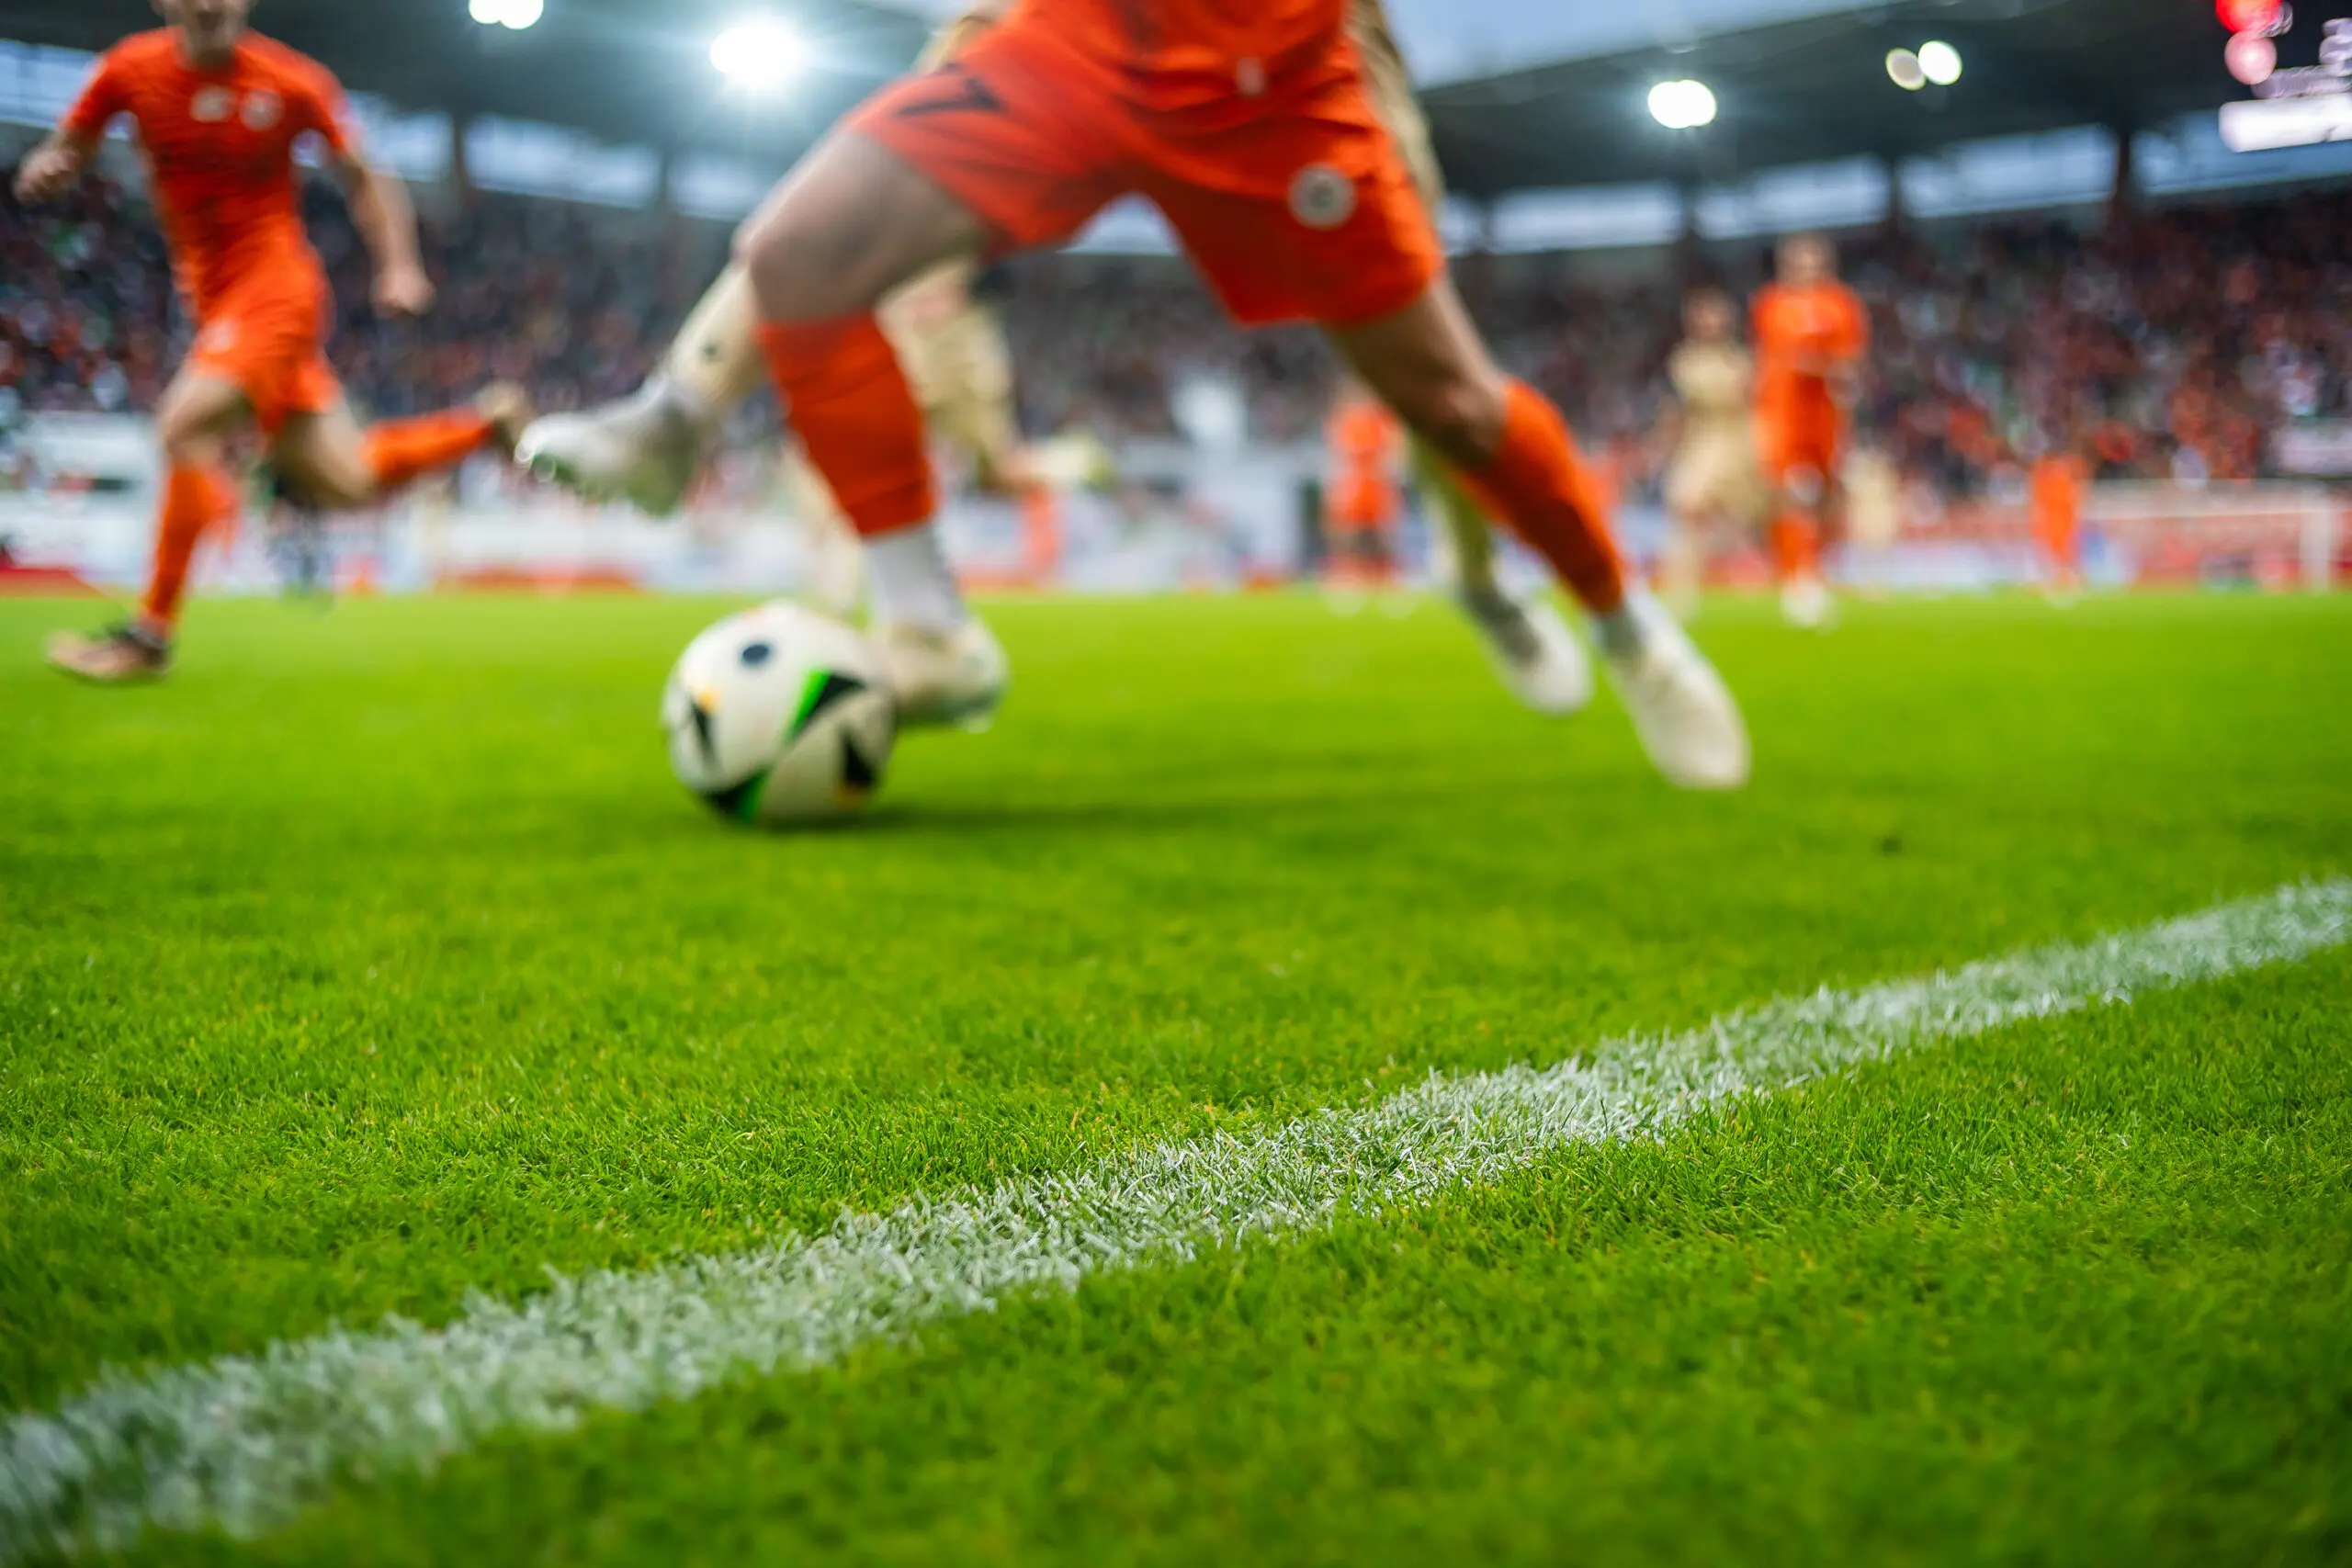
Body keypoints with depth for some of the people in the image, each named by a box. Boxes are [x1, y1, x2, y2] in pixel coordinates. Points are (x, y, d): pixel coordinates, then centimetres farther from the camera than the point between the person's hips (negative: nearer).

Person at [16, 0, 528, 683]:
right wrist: (48, 169, -9)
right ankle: (486, 425, 28)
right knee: (345, 485, 5)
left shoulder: (292, 82, -4)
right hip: (213, 297, 5)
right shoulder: (132, 70, 3)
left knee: (186, 426, -23)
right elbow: (68, 148, 14)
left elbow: (363, 178, 8)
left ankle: (150, 634, -14)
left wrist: (399, 267, -3)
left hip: (276, 285, -5)